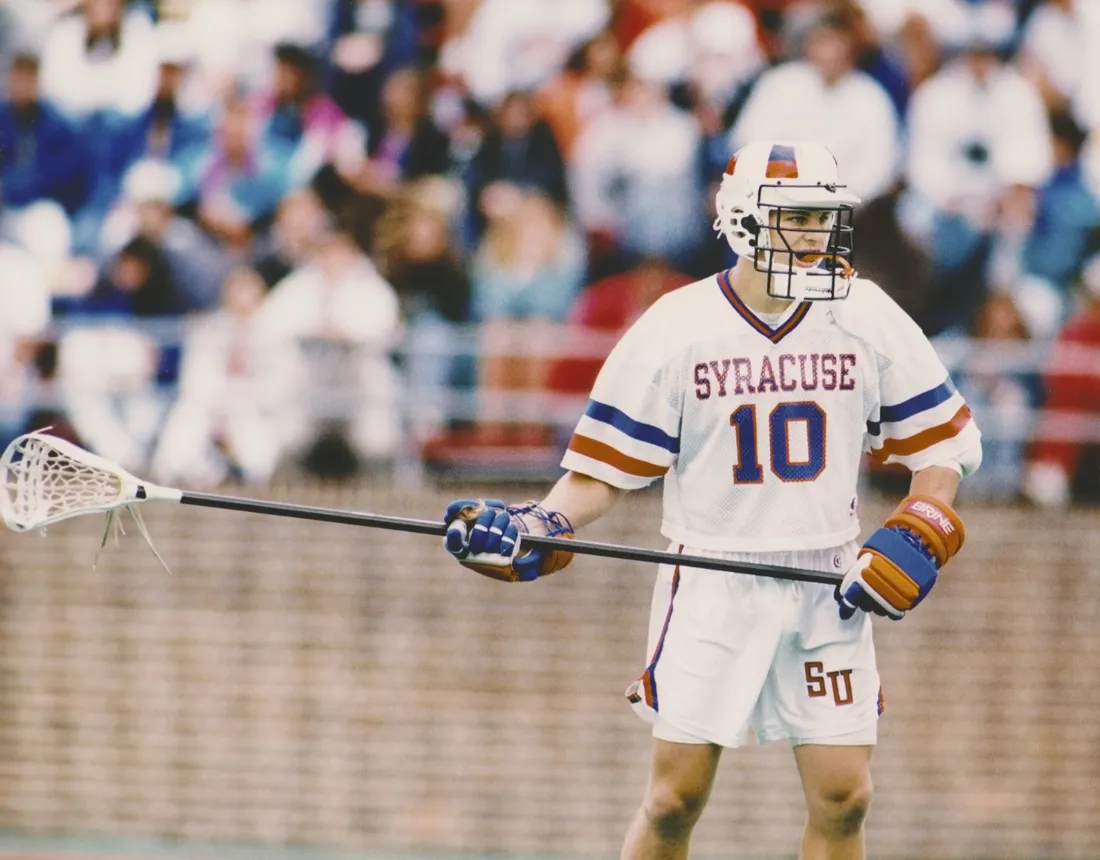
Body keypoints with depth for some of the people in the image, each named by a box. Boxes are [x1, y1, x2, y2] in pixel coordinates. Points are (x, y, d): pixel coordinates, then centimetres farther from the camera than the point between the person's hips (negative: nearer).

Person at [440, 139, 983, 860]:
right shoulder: (675, 328, -6)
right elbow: (607, 468, -2)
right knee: (677, 795, -5)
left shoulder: (868, 319, 0)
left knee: (844, 798, -2)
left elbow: (945, 438, 7)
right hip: (710, 585, -2)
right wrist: (535, 534, -18)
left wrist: (918, 536, -8)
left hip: (829, 584, 2)